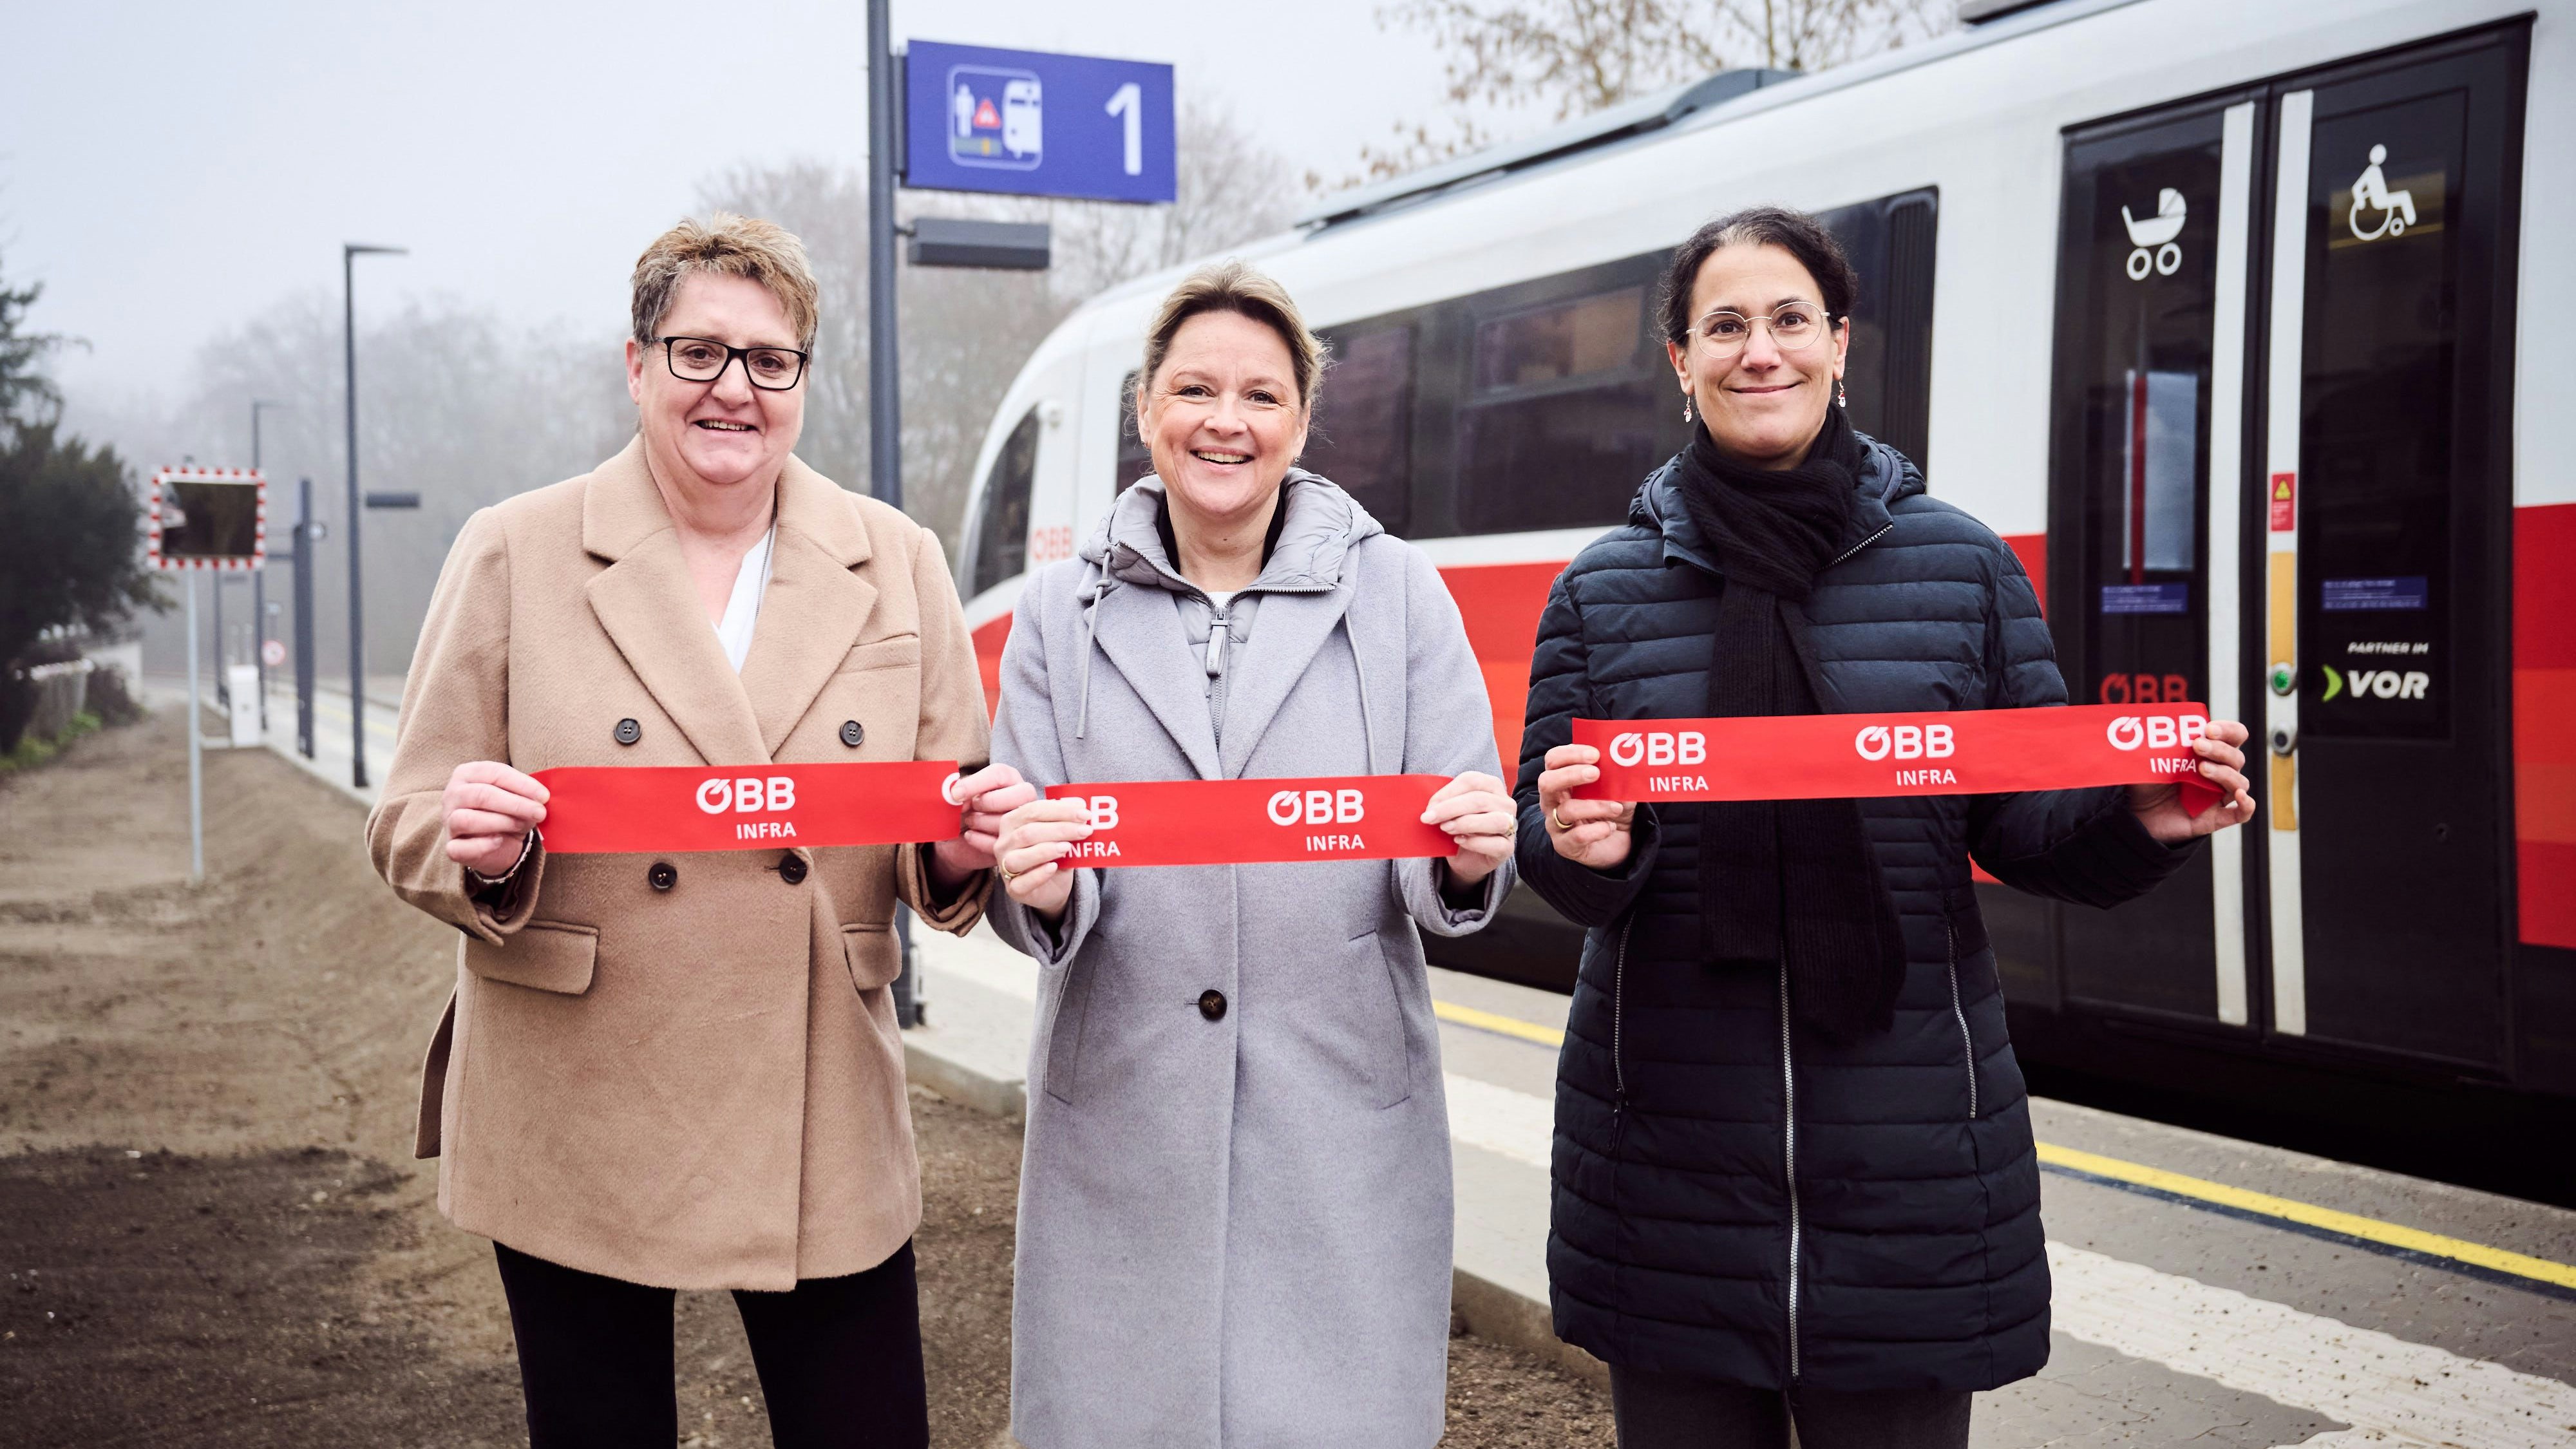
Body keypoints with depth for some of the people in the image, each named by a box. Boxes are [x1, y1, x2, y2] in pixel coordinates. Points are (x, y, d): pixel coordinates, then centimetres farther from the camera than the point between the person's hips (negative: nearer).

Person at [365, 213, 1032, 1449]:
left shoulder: (897, 564, 5)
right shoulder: (512, 554, -1)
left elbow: (940, 856, 8)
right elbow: (409, 829, 2)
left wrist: (961, 849, -15)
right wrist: (482, 854, -21)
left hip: (821, 1127, 1)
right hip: (577, 1128, -1)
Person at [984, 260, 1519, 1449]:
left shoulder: (1397, 593, 3)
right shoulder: (1064, 614, 6)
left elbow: (1454, 880, 2)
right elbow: (1025, 898, 4)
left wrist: (1468, 862, -20)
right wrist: (1041, 892, -18)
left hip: (1342, 1128, -1)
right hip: (1125, 1136, 1)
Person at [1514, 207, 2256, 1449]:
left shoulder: (1963, 565, 4)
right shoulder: (1602, 589, 4)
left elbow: (2027, 824, 6)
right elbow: (1545, 848, 2)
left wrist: (2138, 823, -14)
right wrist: (1586, 853, -20)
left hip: (1907, 1156, 0)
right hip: (1669, 1151, 0)